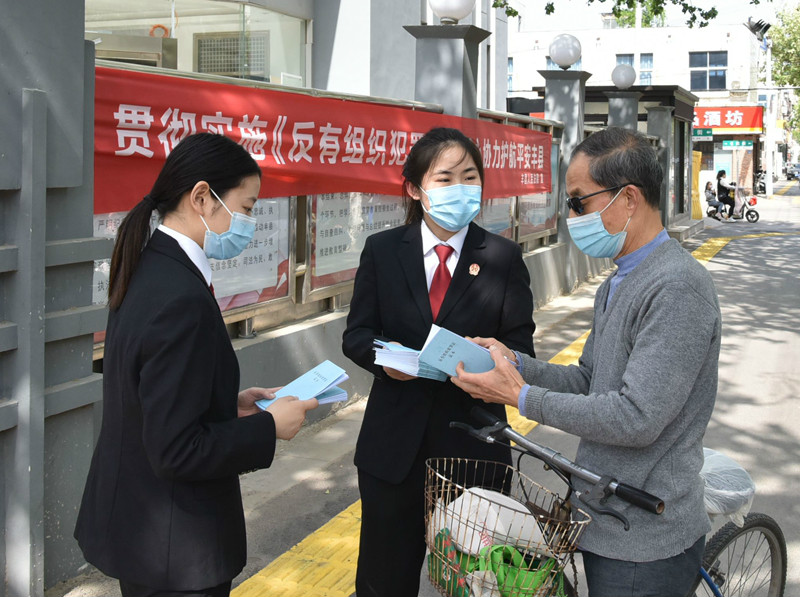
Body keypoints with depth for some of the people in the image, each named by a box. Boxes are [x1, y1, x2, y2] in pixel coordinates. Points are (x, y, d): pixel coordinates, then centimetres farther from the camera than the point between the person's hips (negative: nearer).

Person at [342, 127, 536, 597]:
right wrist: (384, 356, -20)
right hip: (394, 444, 1)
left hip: (472, 440, 0)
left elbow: (521, 346, -1)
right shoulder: (382, 250, 3)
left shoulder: (503, 257, 0)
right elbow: (356, 335, 3)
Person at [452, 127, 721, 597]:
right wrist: (515, 362, -2)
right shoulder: (617, 285, 12)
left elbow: (636, 418, -26)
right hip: (608, 523, 9)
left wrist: (523, 396, -18)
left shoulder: (678, 286, -22)